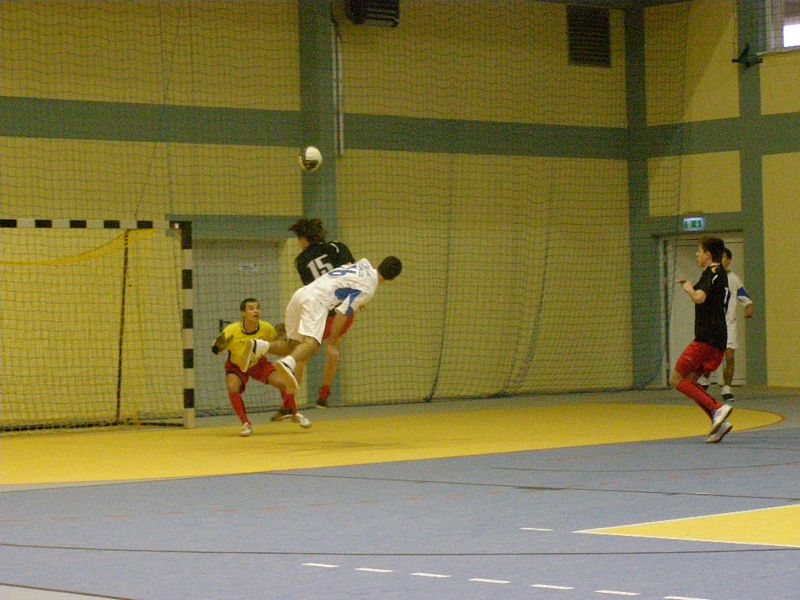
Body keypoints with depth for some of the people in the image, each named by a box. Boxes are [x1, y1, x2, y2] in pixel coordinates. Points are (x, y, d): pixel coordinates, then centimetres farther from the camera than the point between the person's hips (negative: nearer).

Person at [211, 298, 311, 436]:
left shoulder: (266, 328, -23)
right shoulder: (231, 331, -32)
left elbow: (277, 342, -1)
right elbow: (215, 350, -24)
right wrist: (220, 345, -45)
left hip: (258, 363, 2)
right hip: (236, 366, -2)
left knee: (282, 382, -16)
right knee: (233, 387, -30)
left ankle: (295, 414, 11)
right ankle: (246, 424, -11)